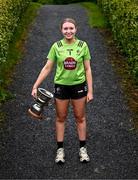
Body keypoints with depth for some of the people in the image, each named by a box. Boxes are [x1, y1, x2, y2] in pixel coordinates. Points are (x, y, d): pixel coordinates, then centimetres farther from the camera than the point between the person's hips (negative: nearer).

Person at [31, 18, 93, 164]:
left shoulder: (83, 45, -7)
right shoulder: (56, 46, -6)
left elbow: (87, 69, -2)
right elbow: (47, 68, -3)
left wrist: (90, 91, -4)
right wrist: (35, 86, -9)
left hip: (79, 86, 0)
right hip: (61, 86, 1)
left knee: (80, 118, 13)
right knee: (60, 118, 13)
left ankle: (83, 148, 29)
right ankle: (60, 149, 28)